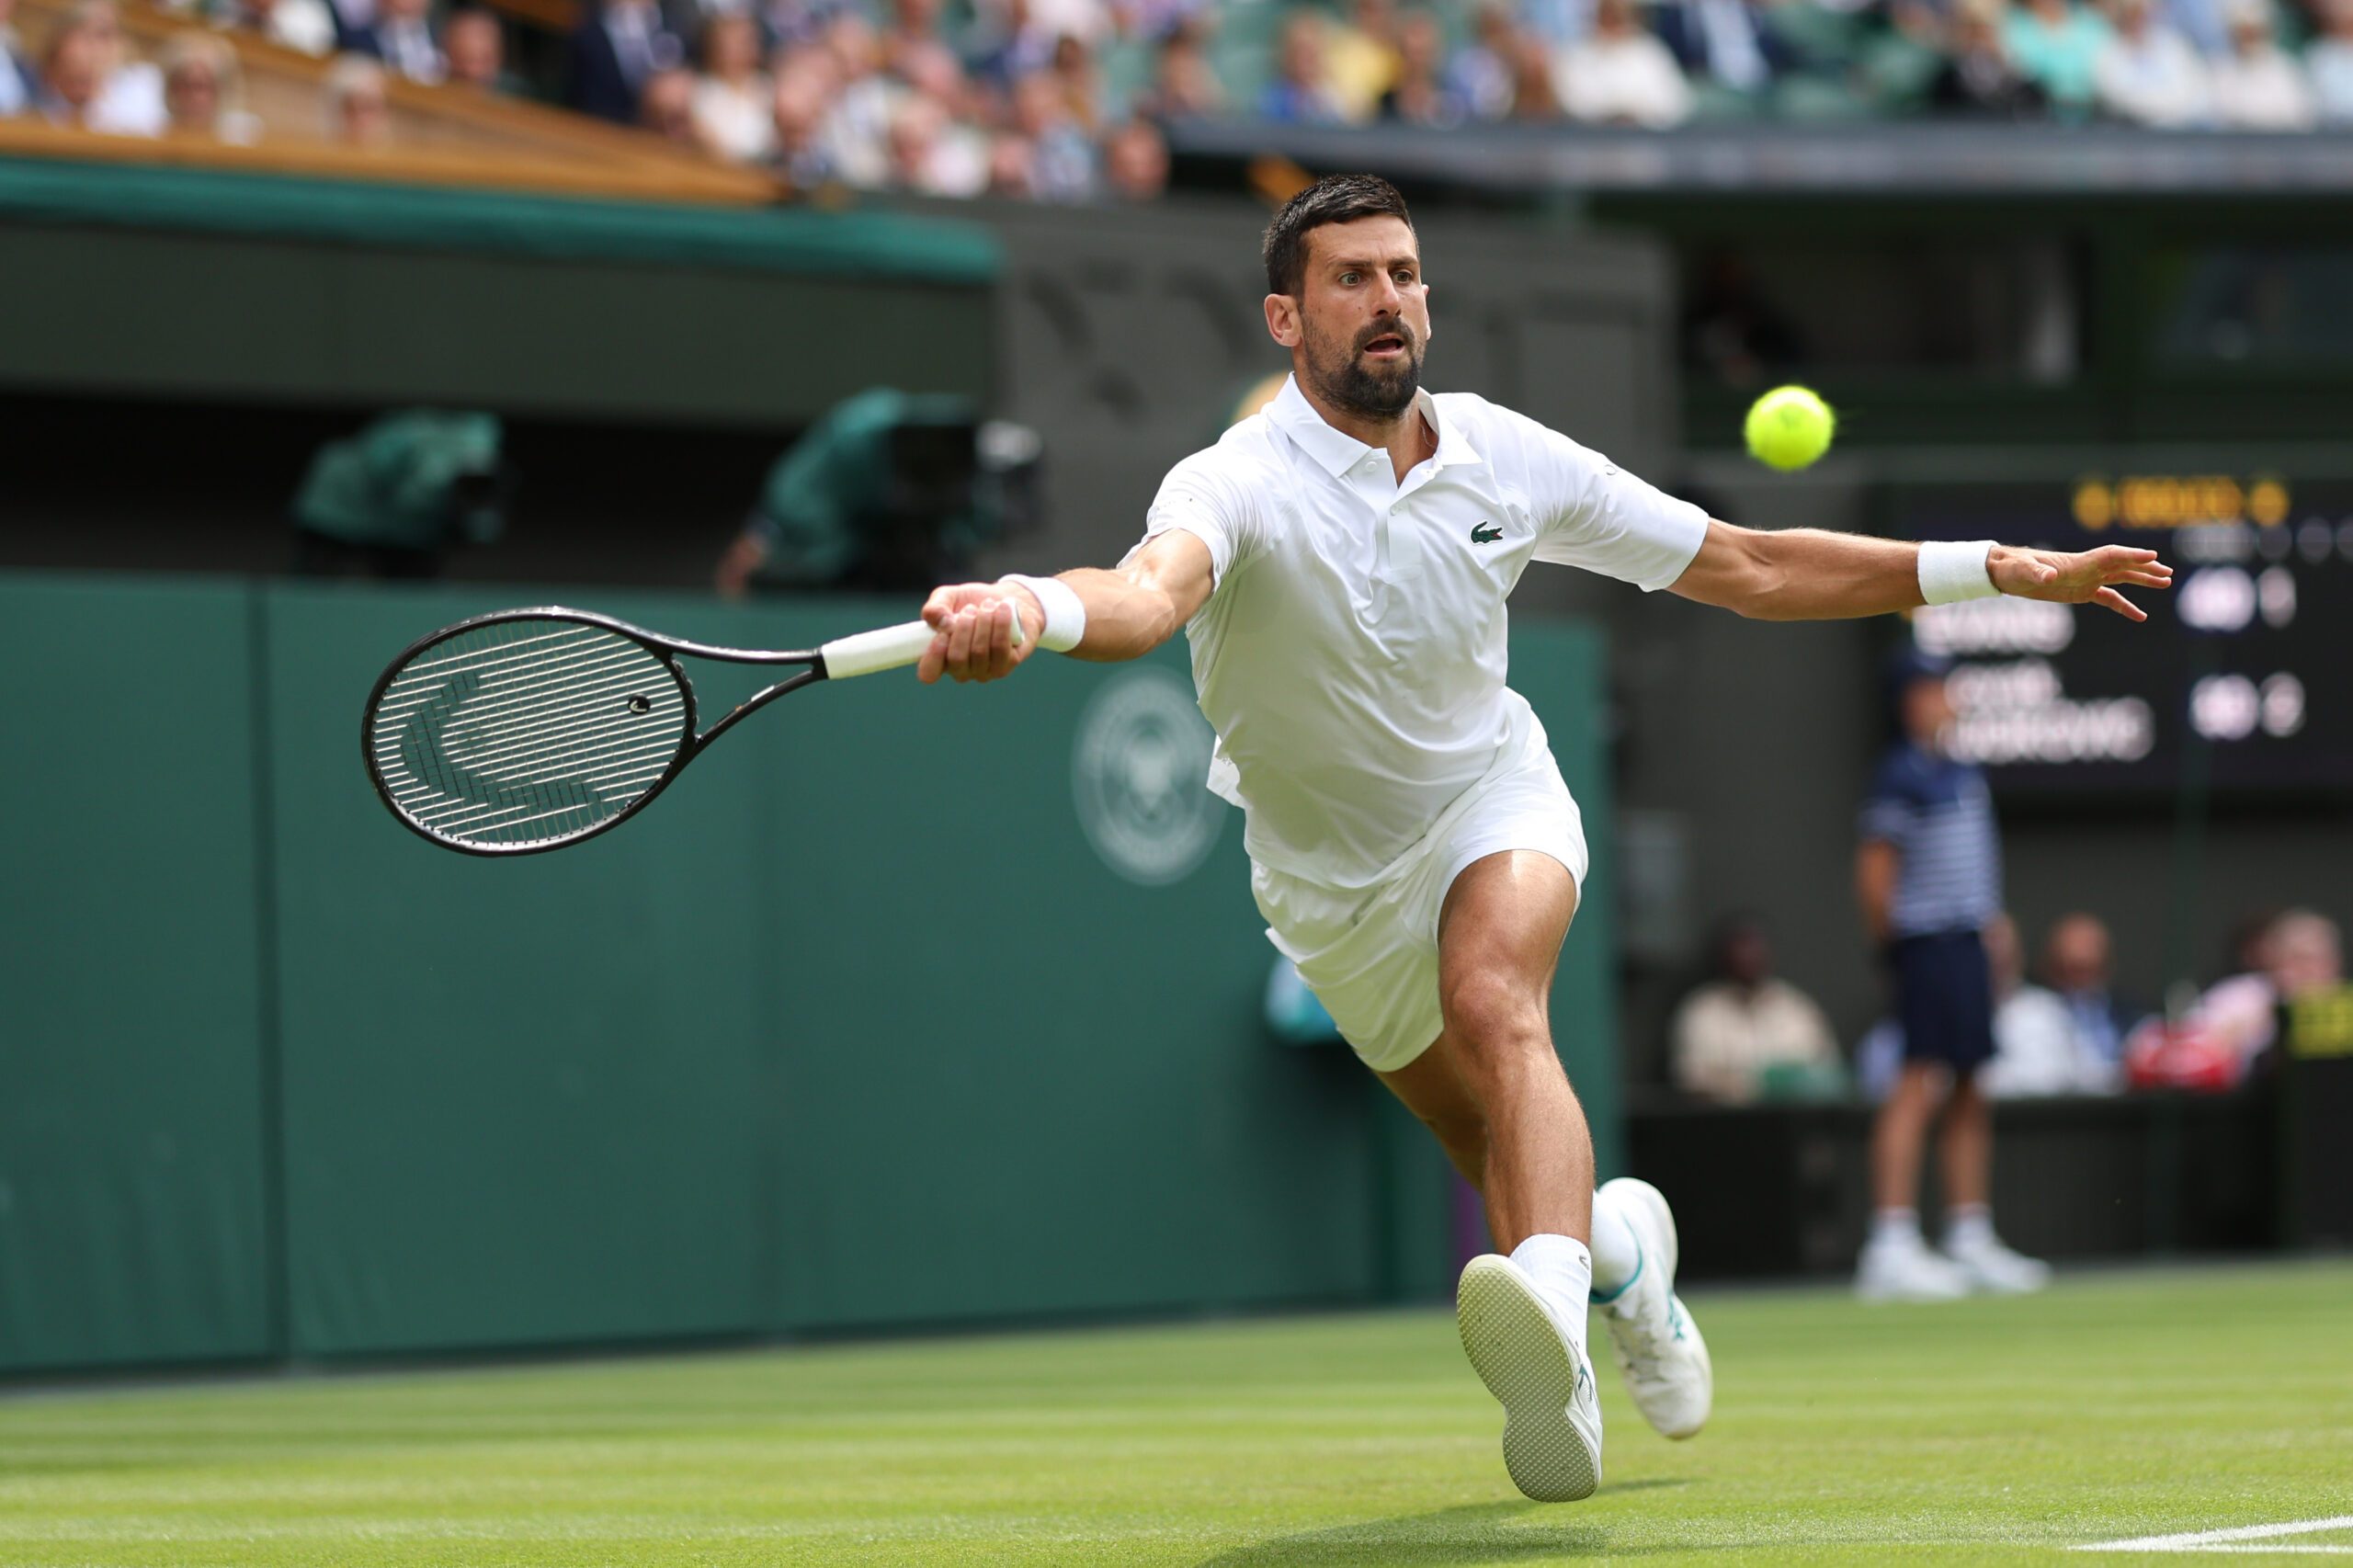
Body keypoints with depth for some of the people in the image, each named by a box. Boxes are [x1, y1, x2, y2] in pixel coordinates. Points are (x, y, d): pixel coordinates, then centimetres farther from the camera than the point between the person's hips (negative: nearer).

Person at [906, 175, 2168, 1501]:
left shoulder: (1505, 458, -14)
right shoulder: (1238, 486, -27)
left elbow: (1748, 570, -4)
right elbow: (1152, 590, -52)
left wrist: (1995, 572, -9)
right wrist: (1029, 613, -78)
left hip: (1491, 794, 0)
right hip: (1333, 878, 0)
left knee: (1494, 997, -33)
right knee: (1516, 1169, 10)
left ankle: (1553, 1305, -58)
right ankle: (1622, 1247, 48)